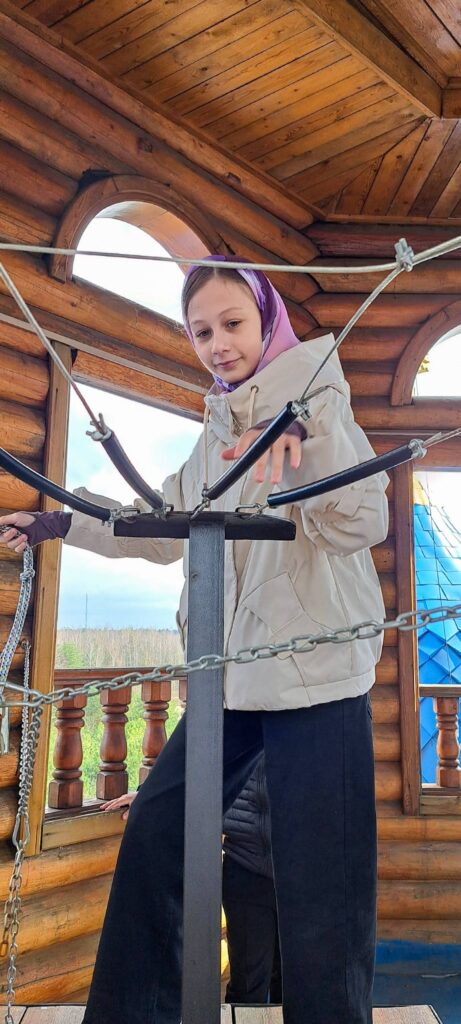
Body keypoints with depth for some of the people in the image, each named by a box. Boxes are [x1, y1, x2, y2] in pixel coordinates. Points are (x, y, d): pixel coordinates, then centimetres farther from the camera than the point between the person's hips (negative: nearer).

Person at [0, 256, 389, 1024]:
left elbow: (362, 526, -17)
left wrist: (311, 434, -31)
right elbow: (162, 530, 22)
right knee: (156, 832, 13)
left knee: (319, 887, -4)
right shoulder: (216, 433, 15)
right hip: (233, 678, 7)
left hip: (318, 675, -7)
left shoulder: (316, 399, -4)